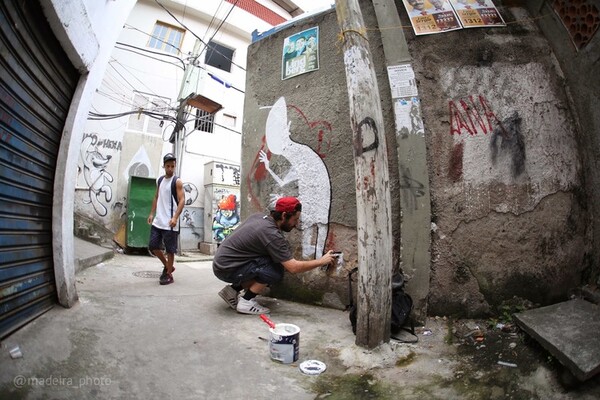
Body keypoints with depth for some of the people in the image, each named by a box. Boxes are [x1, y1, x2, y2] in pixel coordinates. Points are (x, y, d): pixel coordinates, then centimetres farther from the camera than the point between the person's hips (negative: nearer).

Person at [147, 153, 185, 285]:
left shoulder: (177, 181, -7)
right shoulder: (159, 180, 13)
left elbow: (182, 200, -13)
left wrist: (175, 217, -23)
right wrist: (152, 213, 12)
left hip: (169, 222, -7)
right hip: (157, 221, 7)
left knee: (169, 249, 0)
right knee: (153, 246, 10)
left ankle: (169, 275, 13)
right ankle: (167, 266, 29)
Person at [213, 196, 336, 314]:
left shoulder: (259, 216, 0)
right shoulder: (271, 234, -24)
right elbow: (293, 268, -23)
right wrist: (321, 261, -10)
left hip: (222, 261, 9)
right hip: (227, 269, -9)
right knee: (276, 270, -19)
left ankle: (233, 290, 11)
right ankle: (246, 302, -5)